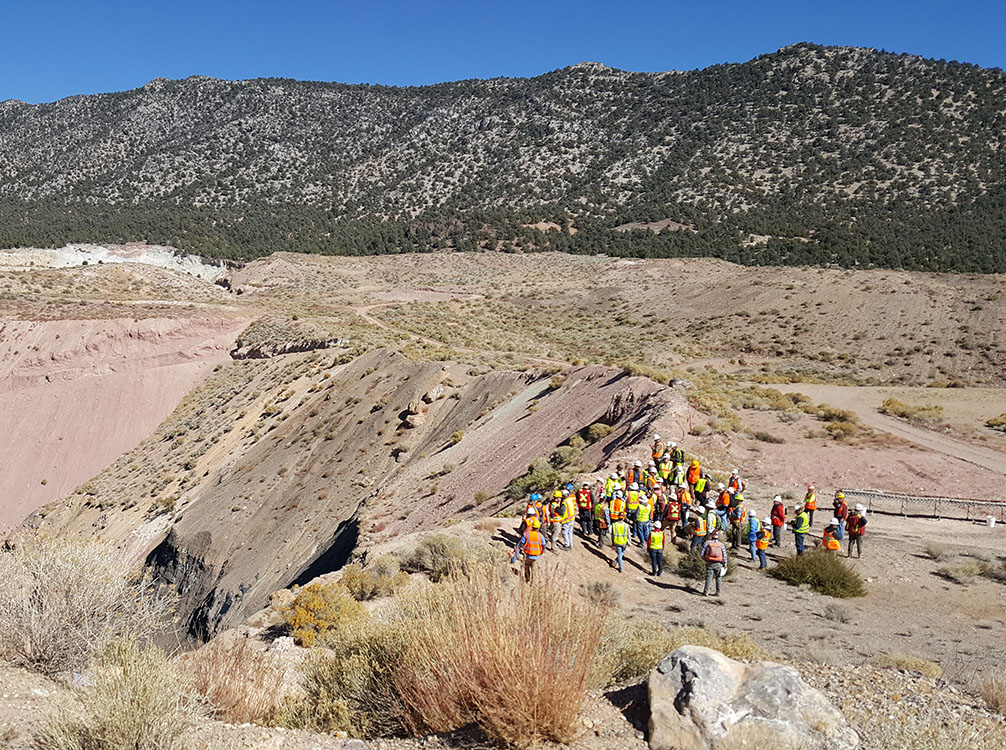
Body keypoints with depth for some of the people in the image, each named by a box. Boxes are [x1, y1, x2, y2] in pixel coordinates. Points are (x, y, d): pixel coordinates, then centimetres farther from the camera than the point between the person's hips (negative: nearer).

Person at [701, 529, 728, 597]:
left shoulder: (707, 543, -1)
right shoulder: (721, 544, 1)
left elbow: (702, 554, -2)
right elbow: (724, 555, -1)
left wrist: (705, 559, 16)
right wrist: (725, 565, 8)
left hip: (710, 563, -1)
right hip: (718, 564, 1)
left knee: (709, 578, 2)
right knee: (718, 578, 12)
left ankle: (706, 592, -4)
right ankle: (718, 592, 14)